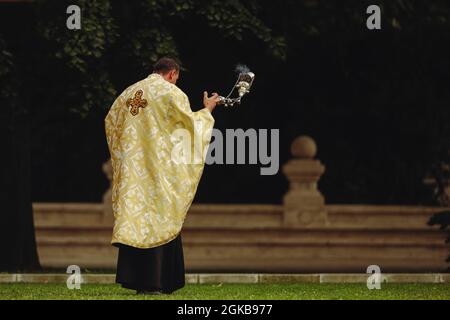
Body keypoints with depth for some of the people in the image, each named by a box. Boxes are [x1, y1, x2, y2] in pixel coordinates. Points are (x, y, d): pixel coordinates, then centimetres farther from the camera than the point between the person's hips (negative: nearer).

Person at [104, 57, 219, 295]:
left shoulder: (129, 92, 13)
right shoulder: (171, 93, -5)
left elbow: (110, 121, 18)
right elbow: (189, 124, -4)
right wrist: (206, 111, 14)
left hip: (131, 166, 6)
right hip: (158, 166, -5)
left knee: (134, 216, 7)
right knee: (156, 221, -3)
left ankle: (132, 277, 3)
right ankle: (150, 282, -7)